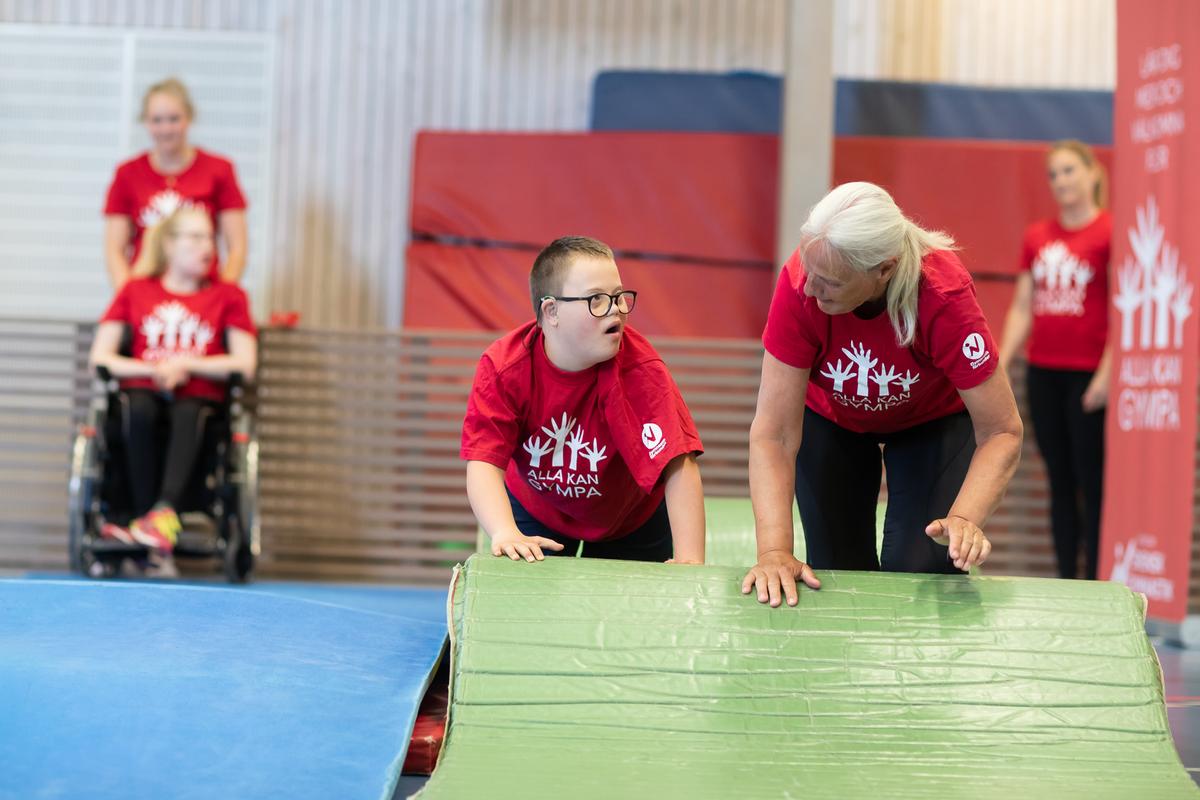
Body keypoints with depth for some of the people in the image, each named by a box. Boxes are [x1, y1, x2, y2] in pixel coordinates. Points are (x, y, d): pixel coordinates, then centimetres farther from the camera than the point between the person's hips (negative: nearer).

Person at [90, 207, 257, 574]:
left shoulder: (227, 296, 14)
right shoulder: (135, 291, 16)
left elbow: (245, 364, 2)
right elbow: (100, 358, 9)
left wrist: (184, 364, -7)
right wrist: (153, 369, -6)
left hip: (197, 396, 0)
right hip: (144, 391, 0)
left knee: (187, 415, -37)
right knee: (138, 410, -36)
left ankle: (163, 513, -56)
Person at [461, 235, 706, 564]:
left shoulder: (639, 368, -32)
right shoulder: (503, 366, -27)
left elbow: (678, 466, -38)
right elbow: (484, 462, -33)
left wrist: (689, 559, -48)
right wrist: (505, 534, -52)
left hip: (631, 520, 0)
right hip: (536, 510, 0)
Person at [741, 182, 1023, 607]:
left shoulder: (944, 295, -38)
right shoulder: (801, 284, -35)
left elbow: (1002, 431, -31)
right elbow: (773, 434, -32)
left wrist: (964, 519, -47)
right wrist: (774, 551, -42)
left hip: (934, 418, -1)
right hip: (830, 417, 1)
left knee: (923, 572, -14)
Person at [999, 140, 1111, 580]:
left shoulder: (1110, 232, -7)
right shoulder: (1036, 237, 11)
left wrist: (1107, 374, -15)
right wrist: (999, 366, 8)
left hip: (1088, 374, -6)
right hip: (1043, 371, 6)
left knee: (1092, 481, -4)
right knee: (1060, 481, 10)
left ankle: (1094, 587, -1)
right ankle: (1065, 581, 14)